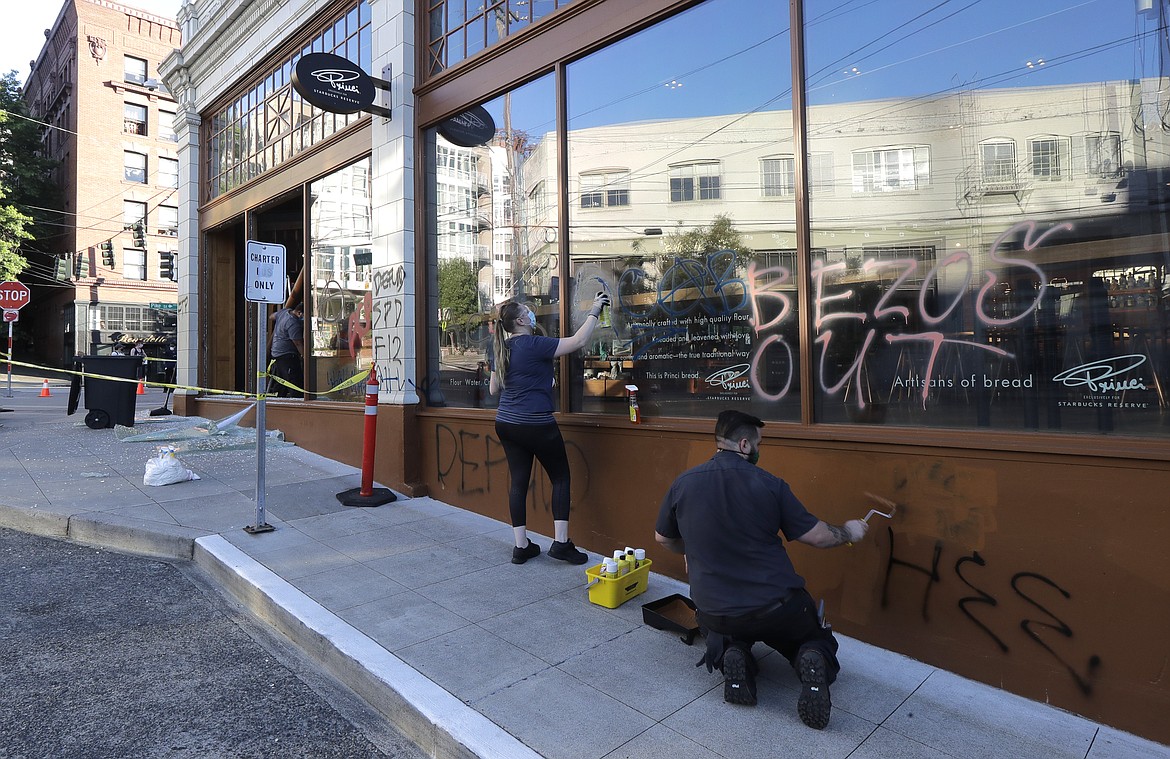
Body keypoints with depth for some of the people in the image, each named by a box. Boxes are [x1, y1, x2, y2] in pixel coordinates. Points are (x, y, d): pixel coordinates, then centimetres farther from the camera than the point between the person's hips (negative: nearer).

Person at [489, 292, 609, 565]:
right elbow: (579, 341, -15)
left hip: (506, 424, 7)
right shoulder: (534, 344, -14)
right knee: (561, 477, 6)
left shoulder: (502, 350, 9)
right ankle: (561, 542, 4)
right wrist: (594, 312, -5)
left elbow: (493, 389, 17)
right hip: (536, 424, -7)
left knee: (518, 481, 9)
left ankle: (521, 546, 13)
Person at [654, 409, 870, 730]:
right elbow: (817, 536, -4)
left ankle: (733, 656, 2)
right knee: (815, 641, 28)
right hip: (778, 606, -2)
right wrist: (848, 532, 18)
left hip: (714, 612, 2)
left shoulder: (683, 484, -6)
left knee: (727, 634, 37)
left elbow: (663, 538, 9)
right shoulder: (769, 484, -13)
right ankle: (812, 662, -7)